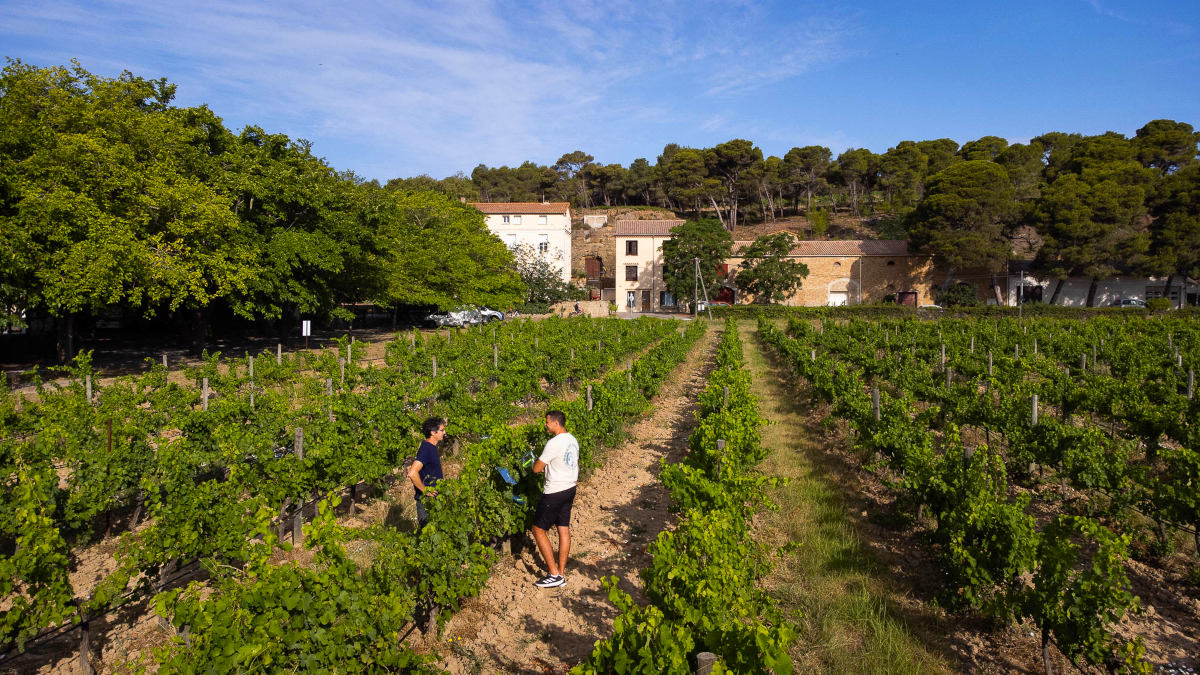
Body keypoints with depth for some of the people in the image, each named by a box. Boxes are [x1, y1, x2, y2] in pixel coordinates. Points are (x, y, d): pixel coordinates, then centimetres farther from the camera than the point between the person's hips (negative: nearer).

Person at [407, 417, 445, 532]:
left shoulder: (432, 448, 10)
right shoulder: (426, 449, -20)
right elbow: (412, 473, -31)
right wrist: (425, 491, -22)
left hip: (433, 498, 9)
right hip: (426, 500, -9)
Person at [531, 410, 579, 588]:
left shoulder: (554, 443, -21)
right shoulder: (573, 440, 7)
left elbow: (537, 468, -16)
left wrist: (538, 462, 6)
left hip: (554, 493, -9)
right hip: (570, 488, 9)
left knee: (539, 530, 2)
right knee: (564, 529, 12)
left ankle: (554, 575, 1)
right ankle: (561, 573, 18)